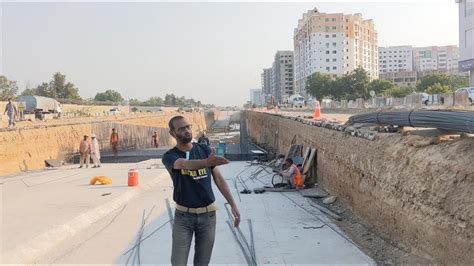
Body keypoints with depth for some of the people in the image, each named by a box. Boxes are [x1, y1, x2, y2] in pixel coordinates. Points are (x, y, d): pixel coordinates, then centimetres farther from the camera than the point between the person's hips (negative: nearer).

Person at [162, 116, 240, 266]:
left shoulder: (204, 150, 1)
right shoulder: (169, 156, -8)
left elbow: (218, 178, 5)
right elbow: (184, 164, -32)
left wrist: (233, 204, 0)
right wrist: (207, 162, -52)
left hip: (207, 215, 2)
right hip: (183, 216, -2)